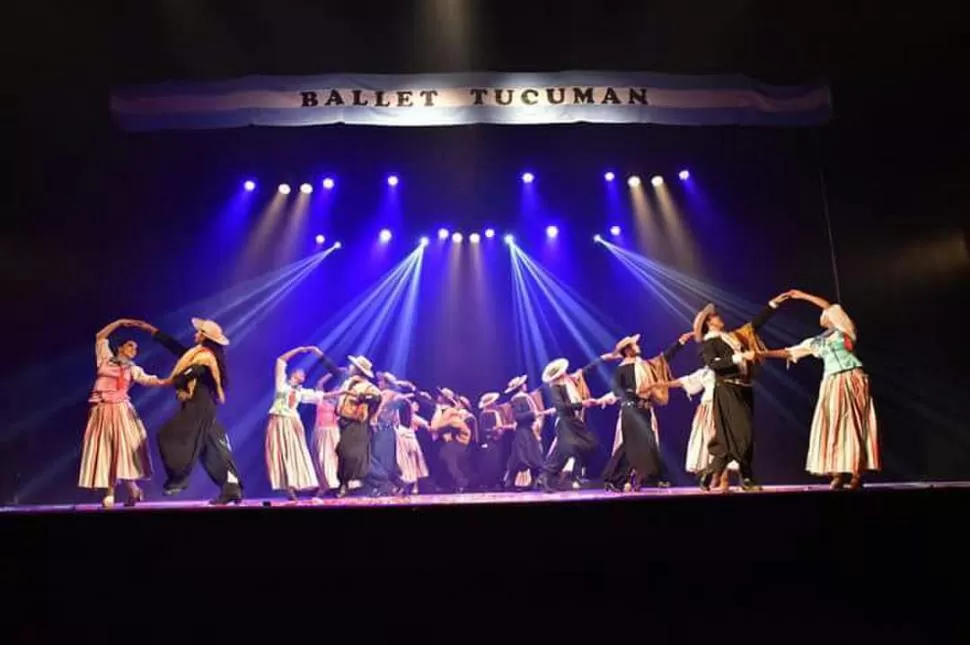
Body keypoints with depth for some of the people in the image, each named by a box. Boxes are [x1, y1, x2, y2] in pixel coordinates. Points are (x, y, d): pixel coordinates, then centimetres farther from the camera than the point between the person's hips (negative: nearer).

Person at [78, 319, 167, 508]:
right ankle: (109, 494, 1)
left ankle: (133, 490, 0)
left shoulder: (133, 369, 12)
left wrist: (165, 382, -23)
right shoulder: (105, 359, 14)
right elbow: (100, 336, 14)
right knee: (105, 451, -1)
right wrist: (120, 322, 13)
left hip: (121, 411, -1)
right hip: (101, 411, 1)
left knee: (124, 449, -9)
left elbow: (147, 380, -5)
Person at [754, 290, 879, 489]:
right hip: (832, 383, 5)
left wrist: (803, 296, -6)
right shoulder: (816, 342, 18)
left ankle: (857, 474, -7)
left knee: (855, 424, -6)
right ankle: (839, 473, -4)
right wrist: (763, 354, 13)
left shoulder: (843, 330, 6)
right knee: (833, 426, -3)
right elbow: (788, 352, 18)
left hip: (852, 379, -5)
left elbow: (832, 308, -8)